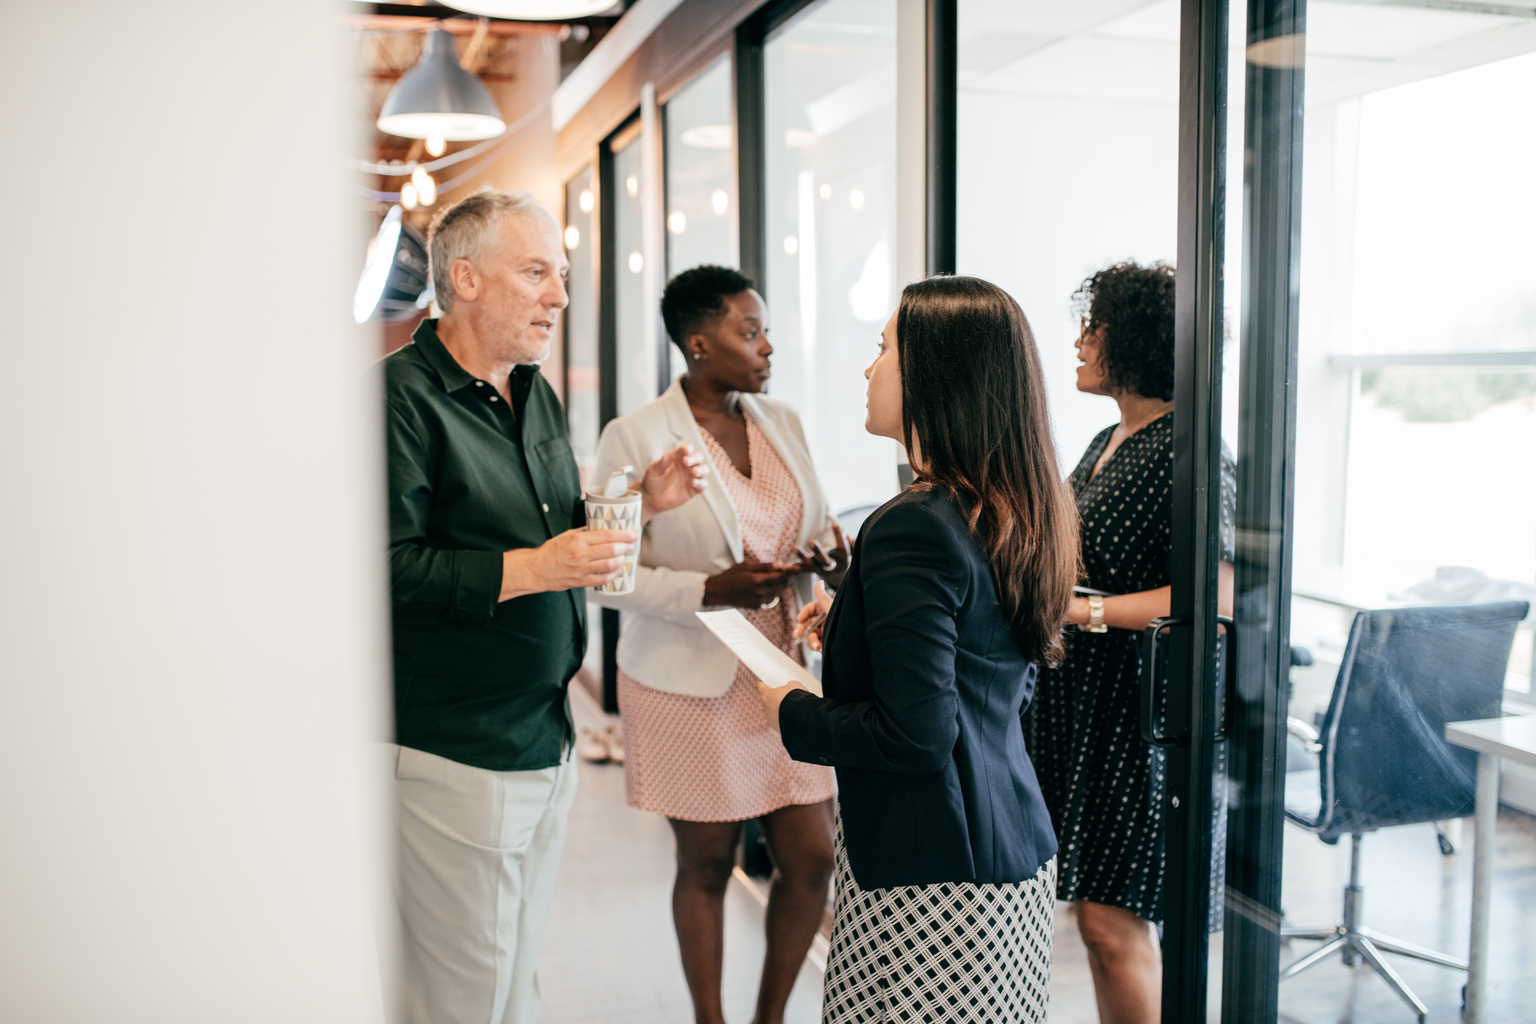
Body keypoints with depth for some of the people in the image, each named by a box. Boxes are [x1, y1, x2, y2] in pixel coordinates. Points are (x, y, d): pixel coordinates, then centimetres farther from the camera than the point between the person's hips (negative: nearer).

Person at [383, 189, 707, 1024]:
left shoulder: (534, 394, 14)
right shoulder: (402, 395, -14)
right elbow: (389, 569, -24)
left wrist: (638, 503, 4)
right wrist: (531, 569, -24)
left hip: (542, 739, 8)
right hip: (456, 757, -8)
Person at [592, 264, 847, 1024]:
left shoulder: (781, 422, 7)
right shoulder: (635, 437, -10)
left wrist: (829, 554, -6)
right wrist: (709, 589, -23)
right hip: (691, 684, -5)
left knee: (813, 860, 8)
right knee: (707, 864, 11)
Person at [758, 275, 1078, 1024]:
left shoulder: (914, 529, -22)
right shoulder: (1017, 514, 6)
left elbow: (917, 733, -24)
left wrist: (794, 715, -8)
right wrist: (854, 618, 16)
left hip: (933, 879, -9)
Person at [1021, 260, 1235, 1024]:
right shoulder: (1107, 444, 14)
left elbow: (1217, 593, -23)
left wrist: (1083, 610, -24)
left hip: (1145, 710, -9)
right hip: (1078, 701, 9)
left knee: (1112, 919, -2)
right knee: (1095, 911, 14)